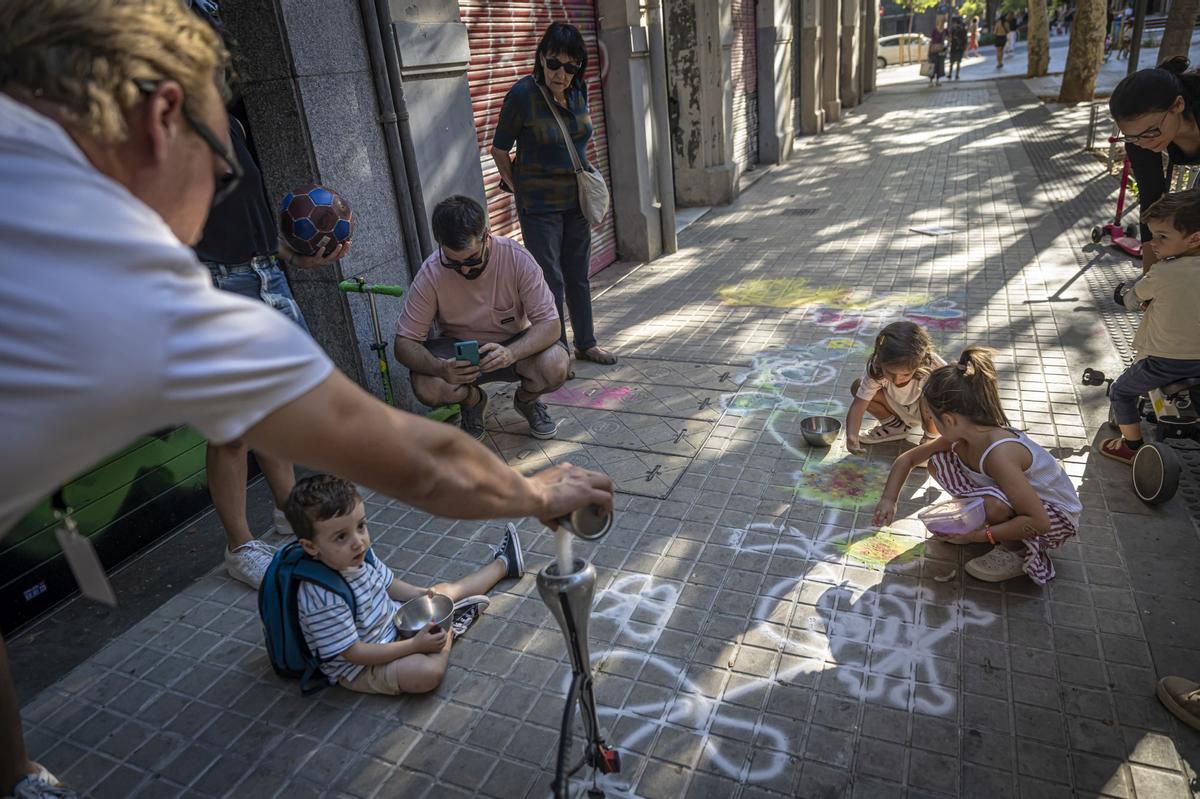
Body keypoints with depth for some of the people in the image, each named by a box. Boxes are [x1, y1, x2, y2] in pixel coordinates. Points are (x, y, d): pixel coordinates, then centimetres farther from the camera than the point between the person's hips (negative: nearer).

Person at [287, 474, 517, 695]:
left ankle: (502, 564, 40)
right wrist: (415, 645, -27)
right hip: (360, 668, -7)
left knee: (447, 589, 16)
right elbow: (353, 653, -29)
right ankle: (451, 627, 0)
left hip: (391, 619, 8)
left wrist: (422, 594, -7)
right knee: (427, 672, -31)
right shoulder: (323, 599, -37)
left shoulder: (359, 554, -13)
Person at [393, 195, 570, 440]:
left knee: (556, 365, -31)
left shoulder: (517, 257, -23)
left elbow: (550, 324, -22)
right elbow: (404, 343, -19)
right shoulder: (431, 273, -21)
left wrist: (511, 352, -43)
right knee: (426, 387, -30)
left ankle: (527, 400, 6)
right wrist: (441, 368, -41)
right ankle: (472, 400, 7)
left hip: (515, 344, 0)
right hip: (458, 351, 1)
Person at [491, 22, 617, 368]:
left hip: (576, 198, 6)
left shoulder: (579, 90, 1)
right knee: (551, 281, -2)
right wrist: (519, 188, 2)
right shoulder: (522, 94, -16)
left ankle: (586, 343, 28)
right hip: (539, 205, -5)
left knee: (578, 275, 14)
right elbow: (499, 150, -6)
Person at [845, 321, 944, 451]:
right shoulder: (875, 371, -31)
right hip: (898, 407, 3)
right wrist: (851, 436, -48)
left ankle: (932, 436, -5)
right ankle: (895, 426, 5)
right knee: (857, 387, -17)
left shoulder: (932, 367, -37)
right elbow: (858, 405, -33)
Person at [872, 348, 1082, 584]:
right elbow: (907, 459, 1)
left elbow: (1039, 522, -34)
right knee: (938, 462, -5)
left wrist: (979, 535, -31)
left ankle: (1019, 551, -8)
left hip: (1057, 517, -7)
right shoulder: (961, 436, -12)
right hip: (1017, 498, 7)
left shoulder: (998, 454, -36)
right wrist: (888, 499, -10)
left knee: (989, 501, -39)